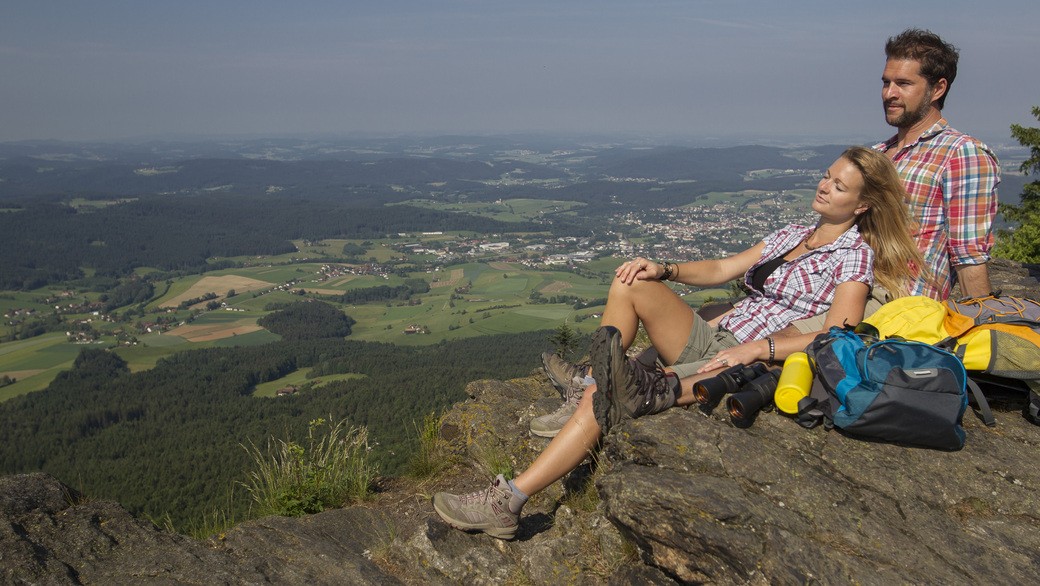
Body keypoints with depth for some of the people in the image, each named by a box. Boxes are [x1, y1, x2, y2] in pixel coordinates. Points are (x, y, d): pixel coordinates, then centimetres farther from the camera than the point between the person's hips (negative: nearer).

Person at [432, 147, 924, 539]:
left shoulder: (856, 255, 0)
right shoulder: (791, 234, 22)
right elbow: (721, 269, 18)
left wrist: (760, 348, -25)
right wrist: (665, 270, 0)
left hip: (748, 366, -7)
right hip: (709, 340, 7)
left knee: (607, 399, -24)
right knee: (632, 285, -19)